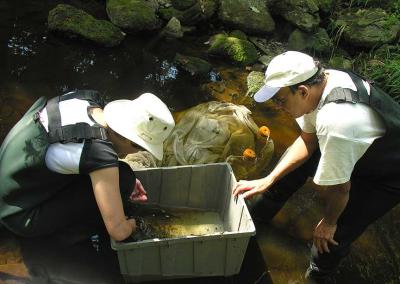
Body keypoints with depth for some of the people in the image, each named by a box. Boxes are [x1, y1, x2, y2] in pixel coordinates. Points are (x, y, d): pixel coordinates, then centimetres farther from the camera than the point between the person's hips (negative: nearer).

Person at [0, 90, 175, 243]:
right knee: (123, 178, -16)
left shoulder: (88, 97, -9)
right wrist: (132, 225, -1)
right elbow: (118, 232, -25)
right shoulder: (100, 155, -32)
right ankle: (69, 231, 5)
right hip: (22, 218, -8)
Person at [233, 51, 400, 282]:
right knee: (294, 161, 10)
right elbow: (307, 140, -6)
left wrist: (328, 222, -10)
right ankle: (257, 215, 32)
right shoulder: (321, 80, -19)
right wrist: (268, 180, -9)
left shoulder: (334, 123, -45)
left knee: (335, 234, -10)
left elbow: (339, 189, -31)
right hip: (359, 147, 8)